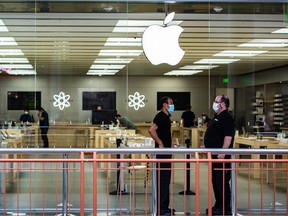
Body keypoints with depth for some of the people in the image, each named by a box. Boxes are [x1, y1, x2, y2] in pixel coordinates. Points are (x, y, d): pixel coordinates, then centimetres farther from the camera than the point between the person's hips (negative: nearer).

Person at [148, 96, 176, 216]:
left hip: (166, 152, 10)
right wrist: (160, 143, -22)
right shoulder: (160, 116, -15)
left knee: (166, 179, 12)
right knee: (163, 179, -7)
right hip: (162, 152, -10)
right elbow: (151, 130, -29)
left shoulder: (166, 117, 16)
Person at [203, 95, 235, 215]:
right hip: (214, 155, 10)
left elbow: (228, 136, -22)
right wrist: (206, 145, 22)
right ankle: (218, 206, 24)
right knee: (215, 181, 15)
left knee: (222, 182, -6)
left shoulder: (226, 118, -14)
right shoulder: (217, 117, 18)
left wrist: (222, 152, -26)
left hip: (221, 156, -10)